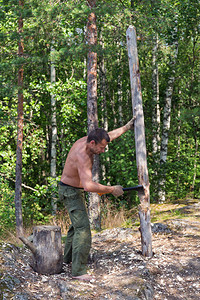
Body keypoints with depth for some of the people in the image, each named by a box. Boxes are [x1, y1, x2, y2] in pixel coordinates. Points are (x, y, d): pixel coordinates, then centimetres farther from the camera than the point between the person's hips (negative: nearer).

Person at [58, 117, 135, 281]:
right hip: (71, 192, -10)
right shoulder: (83, 156, -33)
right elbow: (88, 186, -43)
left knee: (77, 224, 23)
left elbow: (109, 135, 13)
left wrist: (127, 127, 18)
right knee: (83, 228, -15)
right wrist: (112, 189, -34)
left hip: (76, 190, 10)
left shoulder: (86, 140, -6)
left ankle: (68, 258, 38)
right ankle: (78, 271, -15)